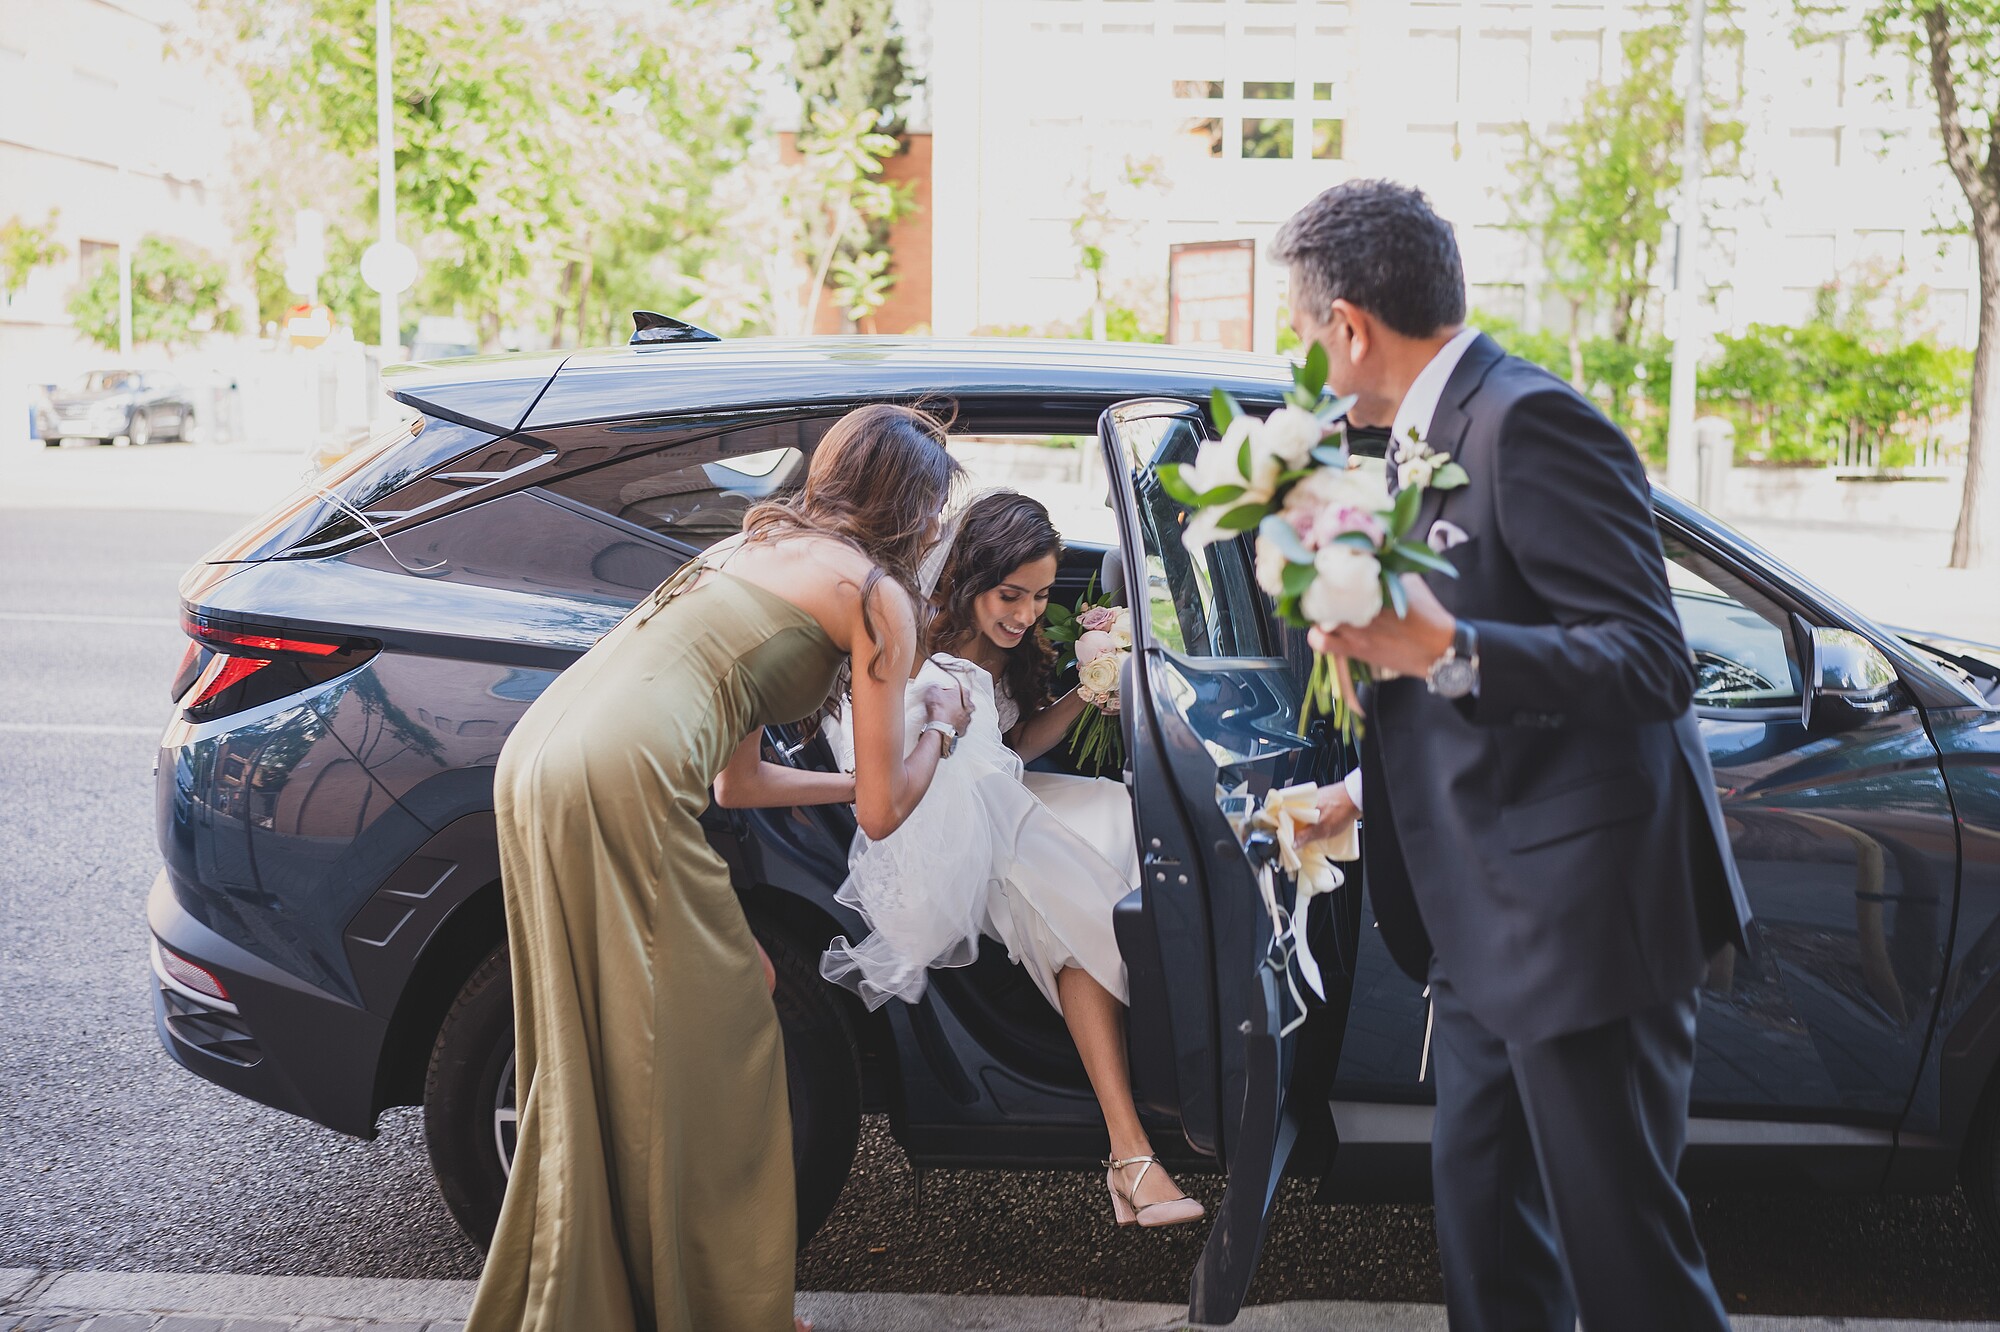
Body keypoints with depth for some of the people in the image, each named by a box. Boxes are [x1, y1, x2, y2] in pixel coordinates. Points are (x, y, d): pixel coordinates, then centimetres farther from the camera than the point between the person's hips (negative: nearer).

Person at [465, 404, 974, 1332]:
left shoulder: (758, 546, 28)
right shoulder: (878, 596, 4)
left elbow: (736, 779, 31)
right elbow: (882, 814, 8)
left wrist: (871, 777, 41)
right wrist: (939, 731, 26)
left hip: (534, 758, 9)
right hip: (624, 780, -9)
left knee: (592, 1057, 19)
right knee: (703, 1054, 5)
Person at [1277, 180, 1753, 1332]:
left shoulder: (1530, 419, -16)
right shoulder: (1426, 435, 14)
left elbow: (1650, 665, -22)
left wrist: (1446, 654, -34)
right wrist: (1370, 793, 30)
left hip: (1582, 904, -10)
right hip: (1488, 917, 10)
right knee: (1483, 1220, 17)